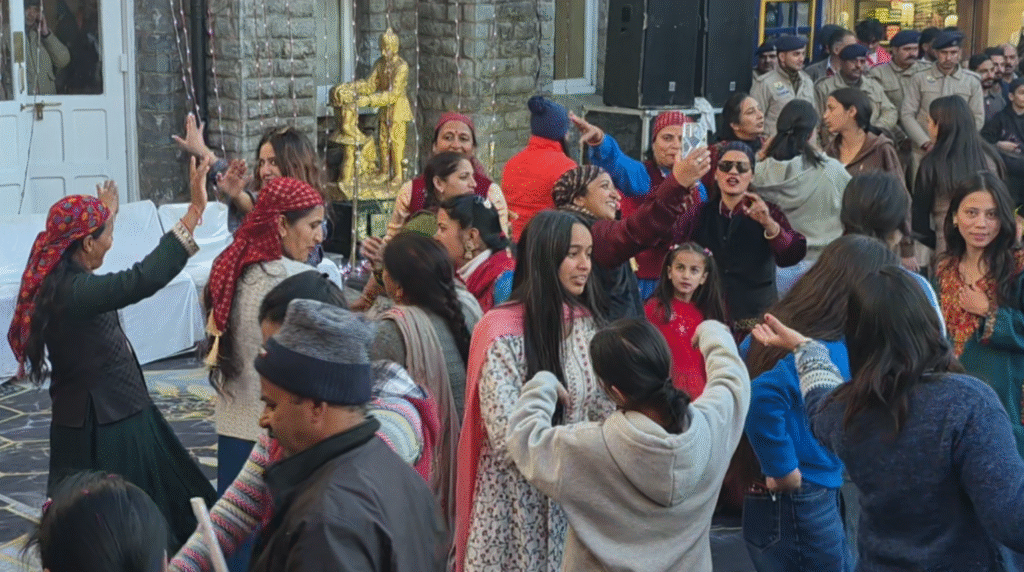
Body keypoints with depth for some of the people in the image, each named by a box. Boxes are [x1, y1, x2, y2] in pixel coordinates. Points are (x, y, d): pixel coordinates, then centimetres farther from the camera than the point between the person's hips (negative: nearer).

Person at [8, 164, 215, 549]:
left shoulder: (61, 281, 3)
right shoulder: (73, 291, -28)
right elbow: (143, 279, -41)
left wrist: (105, 214, 43)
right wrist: (194, 211, -40)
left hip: (102, 418, 10)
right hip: (102, 427, -10)